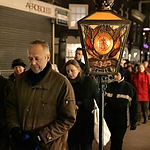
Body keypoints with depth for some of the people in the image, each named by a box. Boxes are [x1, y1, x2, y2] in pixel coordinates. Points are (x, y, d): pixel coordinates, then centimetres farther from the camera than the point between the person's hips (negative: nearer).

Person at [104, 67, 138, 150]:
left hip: (122, 121, -2)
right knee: (113, 141, 12)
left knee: (117, 142, -2)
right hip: (109, 119, 3)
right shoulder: (108, 86, 3)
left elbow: (134, 105, 1)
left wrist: (134, 121, 0)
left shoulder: (129, 87, -3)